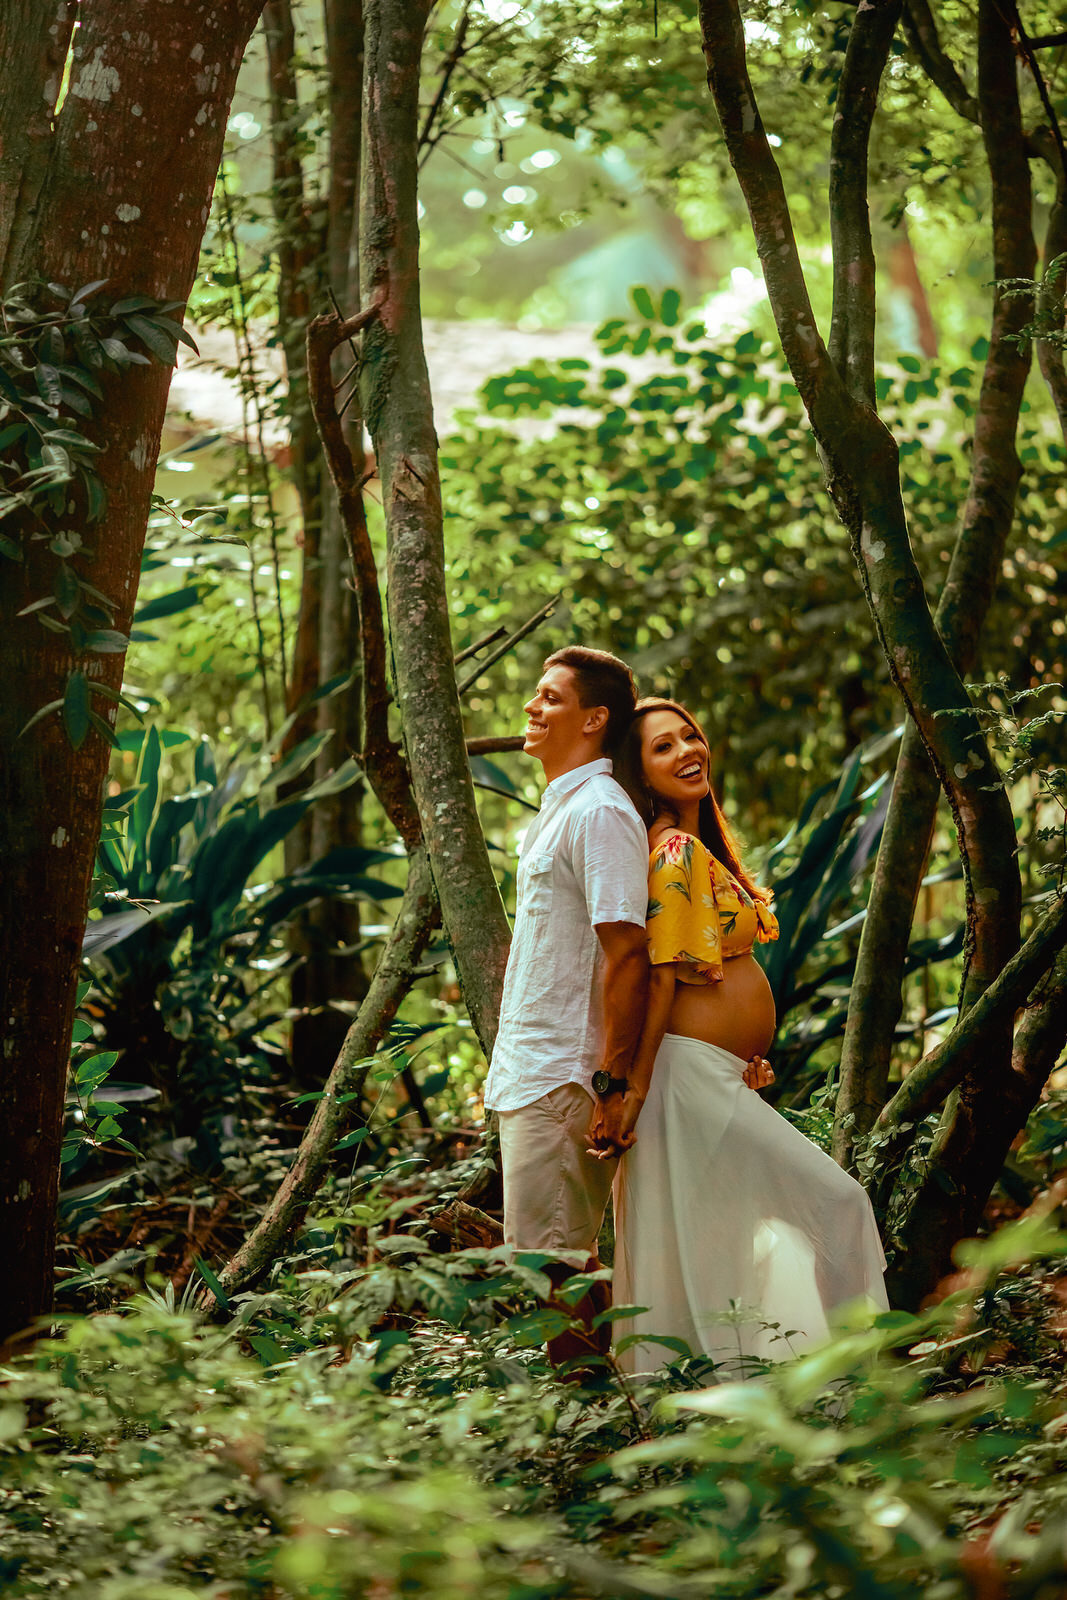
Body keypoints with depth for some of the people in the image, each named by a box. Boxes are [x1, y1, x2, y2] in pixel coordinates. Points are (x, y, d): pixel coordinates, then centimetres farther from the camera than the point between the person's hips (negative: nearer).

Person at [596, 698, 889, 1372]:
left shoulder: (699, 846, 17)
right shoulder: (676, 851, -14)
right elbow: (663, 973, -18)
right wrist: (636, 1088, -19)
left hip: (718, 1078, 10)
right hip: (695, 1070, -10)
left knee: (711, 1237, 11)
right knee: (832, 1201, -8)